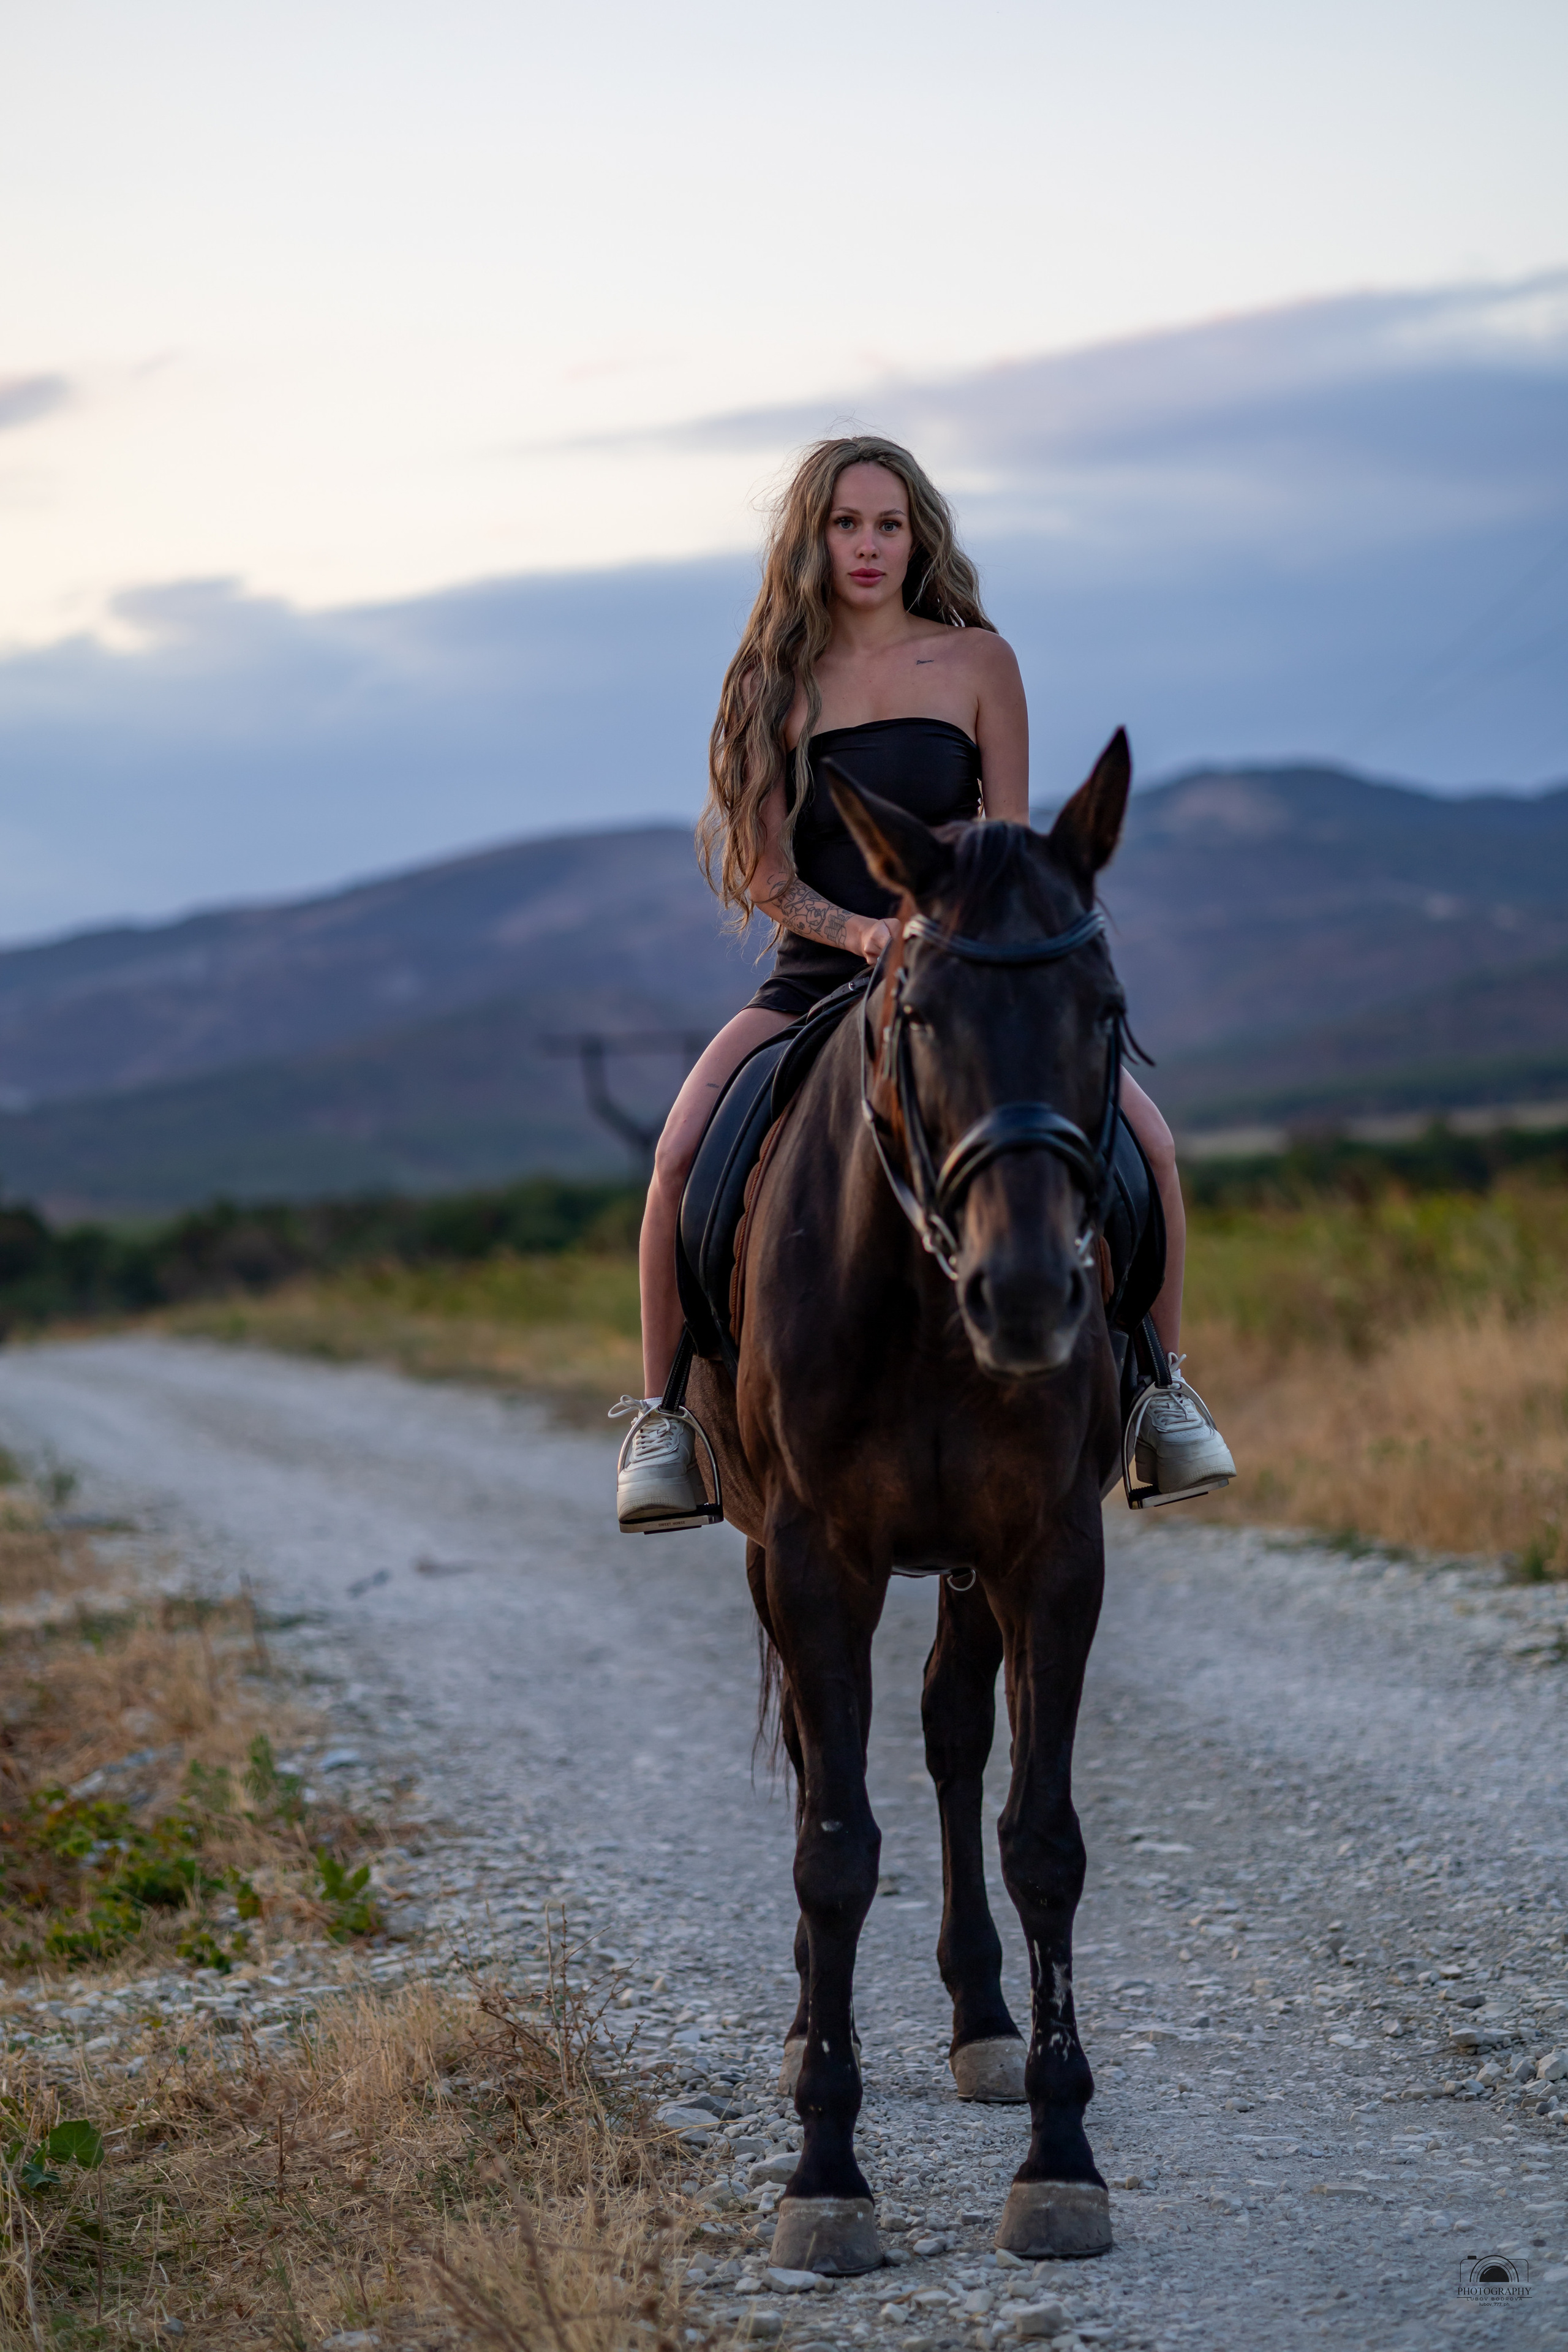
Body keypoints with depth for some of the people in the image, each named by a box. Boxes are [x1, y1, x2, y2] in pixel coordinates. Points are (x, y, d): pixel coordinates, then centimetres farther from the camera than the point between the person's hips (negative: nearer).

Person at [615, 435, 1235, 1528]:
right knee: (682, 1156, -26)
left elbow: (1012, 843, 3)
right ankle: (665, 1411, -10)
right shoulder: (775, 683, 5)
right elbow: (763, 872, 1)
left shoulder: (977, 660, 4)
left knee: (1145, 1138, -19)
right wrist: (858, 931, -19)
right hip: (816, 979, 0)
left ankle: (1161, 1387, 1)